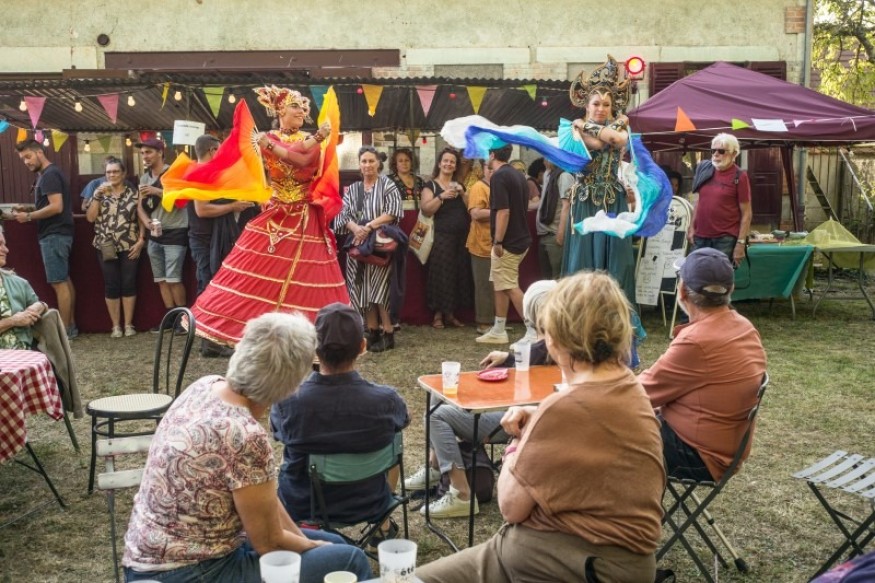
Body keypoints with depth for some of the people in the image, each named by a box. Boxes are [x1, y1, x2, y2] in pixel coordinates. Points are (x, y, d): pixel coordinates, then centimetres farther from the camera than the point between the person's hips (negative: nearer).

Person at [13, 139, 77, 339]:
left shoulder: (49, 175, -13)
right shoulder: (48, 174, 18)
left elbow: (56, 207, -22)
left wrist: (29, 216, -15)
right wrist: (28, 212, 7)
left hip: (54, 235, -10)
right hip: (57, 234, 10)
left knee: (59, 283, -7)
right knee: (64, 280, 11)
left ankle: (65, 330, -3)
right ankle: (71, 325, 16)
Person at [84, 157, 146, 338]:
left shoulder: (133, 193, 4)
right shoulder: (99, 193, 8)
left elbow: (141, 219, 4)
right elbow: (90, 218, -2)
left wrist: (141, 240, -7)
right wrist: (97, 195, -9)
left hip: (129, 246, -1)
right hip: (106, 247, 1)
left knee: (129, 284, 2)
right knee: (111, 286, 2)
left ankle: (128, 324, 10)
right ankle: (115, 325, 10)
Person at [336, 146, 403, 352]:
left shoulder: (387, 185, 1)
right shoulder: (352, 189, 14)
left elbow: (393, 212, -11)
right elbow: (343, 215, 6)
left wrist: (369, 226, -16)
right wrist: (356, 228, -14)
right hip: (359, 244, 5)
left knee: (380, 288, -11)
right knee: (364, 288, 5)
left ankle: (388, 333, -5)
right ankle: (373, 332, 13)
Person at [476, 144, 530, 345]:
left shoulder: (499, 176, -15)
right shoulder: (518, 175, 12)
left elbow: (503, 211, -22)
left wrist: (498, 241, -20)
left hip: (508, 242, -9)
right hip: (521, 238, 9)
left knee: (511, 288, -4)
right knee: (500, 284, 15)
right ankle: (499, 331, 20)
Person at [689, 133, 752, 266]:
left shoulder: (739, 177, -7)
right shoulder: (704, 170, 7)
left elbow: (746, 213, -8)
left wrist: (741, 242, -13)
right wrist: (692, 227, 11)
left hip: (725, 239, -5)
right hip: (701, 236, 5)